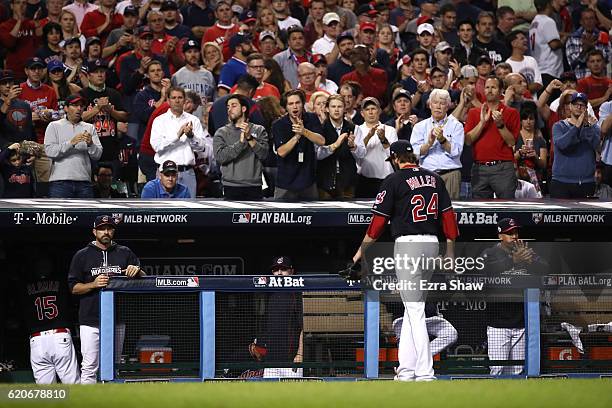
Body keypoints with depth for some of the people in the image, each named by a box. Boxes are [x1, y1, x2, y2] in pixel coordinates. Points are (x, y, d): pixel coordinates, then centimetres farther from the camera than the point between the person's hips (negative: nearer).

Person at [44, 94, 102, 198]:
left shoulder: (90, 128, 17)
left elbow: (97, 155, 7)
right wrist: (71, 143, -15)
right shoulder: (54, 126, 9)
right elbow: (49, 151, -6)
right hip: (60, 181, -3)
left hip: (84, 181, 3)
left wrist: (90, 144, -14)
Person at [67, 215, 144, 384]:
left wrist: (137, 271, -16)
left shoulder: (125, 253, 11)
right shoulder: (82, 255, 6)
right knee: (90, 368, -5)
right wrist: (93, 284, -15)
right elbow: (73, 287, 3)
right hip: (91, 320, -2)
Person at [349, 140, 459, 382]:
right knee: (413, 306, 14)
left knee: (414, 309, -8)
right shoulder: (434, 178, 12)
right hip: (432, 243, 6)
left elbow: (379, 219, -5)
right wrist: (450, 251, 15)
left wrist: (362, 250, 4)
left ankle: (424, 372, -14)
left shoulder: (394, 180, -5)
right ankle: (406, 370, 15)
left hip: (408, 243, -6)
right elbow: (448, 214, 10)